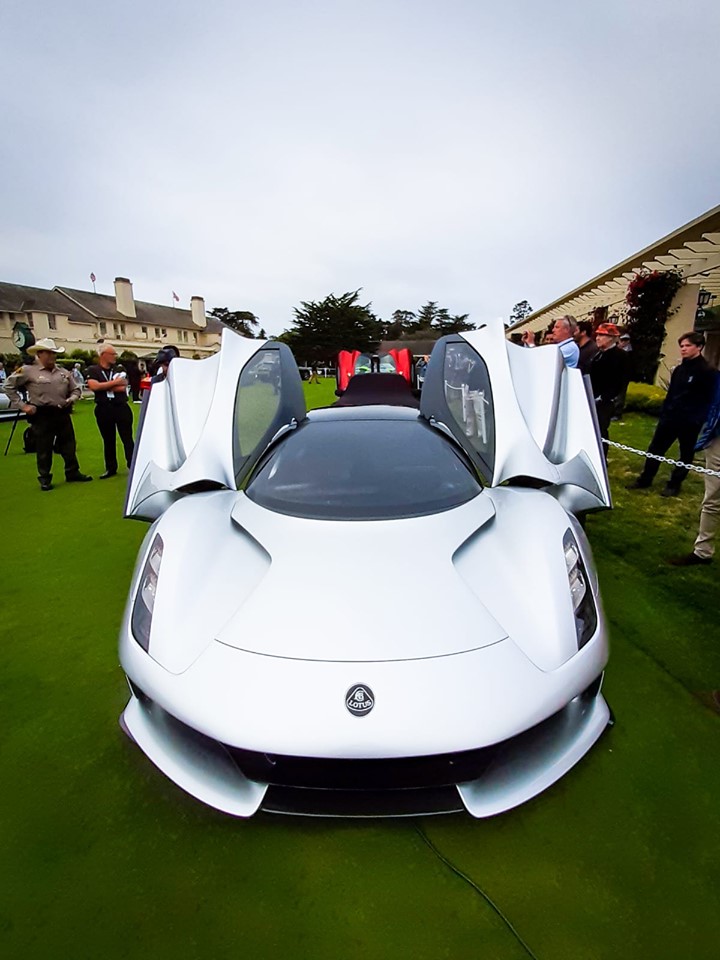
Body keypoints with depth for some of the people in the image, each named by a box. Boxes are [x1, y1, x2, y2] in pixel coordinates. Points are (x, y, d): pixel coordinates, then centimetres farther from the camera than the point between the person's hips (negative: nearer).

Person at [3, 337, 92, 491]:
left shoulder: (64, 372, 9)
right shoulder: (28, 371, -5)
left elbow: (76, 390, 19)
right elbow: (9, 386, 1)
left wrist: (72, 399, -2)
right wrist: (21, 405, -3)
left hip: (63, 414, 4)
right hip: (41, 416, -4)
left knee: (69, 446, 10)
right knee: (43, 449, 5)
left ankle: (73, 473, 23)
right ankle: (45, 479, 16)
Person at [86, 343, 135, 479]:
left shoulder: (119, 369, 7)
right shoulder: (93, 370, 2)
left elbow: (123, 388, -7)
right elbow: (94, 386, -15)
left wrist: (103, 387, -10)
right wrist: (114, 382, -11)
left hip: (121, 407, 0)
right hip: (103, 409, 0)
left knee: (127, 438, 1)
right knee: (108, 440, 10)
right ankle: (111, 468, 20)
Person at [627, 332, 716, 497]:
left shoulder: (707, 371, -9)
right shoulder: (679, 369, 13)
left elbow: (708, 400, -12)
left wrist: (698, 420, -18)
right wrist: (663, 414, 12)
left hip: (690, 421, -6)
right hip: (670, 417, 6)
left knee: (685, 454, 8)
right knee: (655, 448, 8)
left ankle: (674, 485, 18)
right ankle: (645, 479, 18)